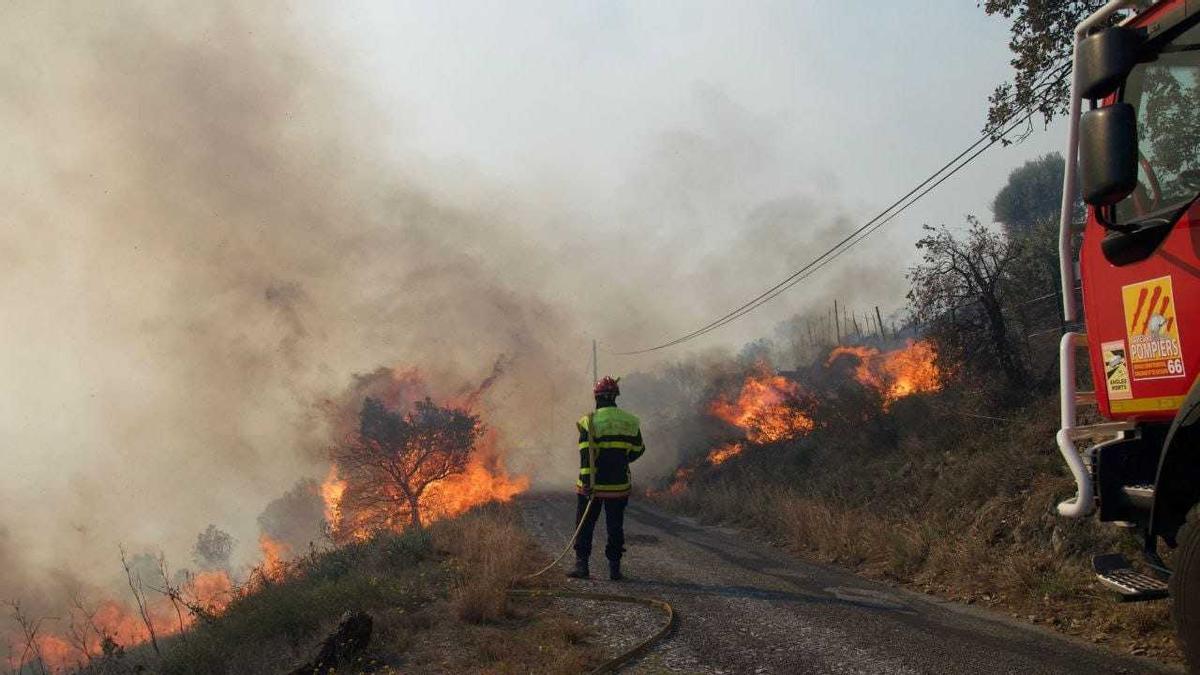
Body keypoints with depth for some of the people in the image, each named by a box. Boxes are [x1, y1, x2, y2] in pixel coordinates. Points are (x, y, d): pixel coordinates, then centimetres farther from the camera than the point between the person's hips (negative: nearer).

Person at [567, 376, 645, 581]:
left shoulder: (590, 421, -10)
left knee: (585, 526, 8)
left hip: (593, 485, -3)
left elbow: (586, 454, -18)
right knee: (615, 527, 12)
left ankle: (581, 565, 6)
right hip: (620, 485, 3)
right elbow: (638, 449, 12)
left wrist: (587, 481, -19)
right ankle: (614, 568, 13)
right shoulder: (630, 421, 2)